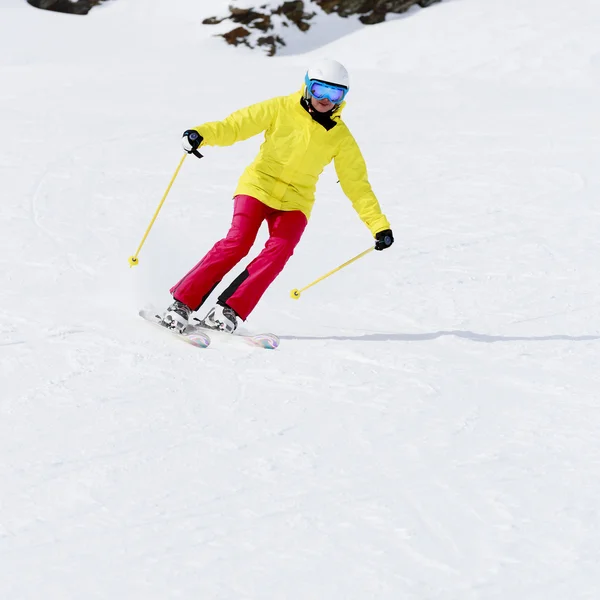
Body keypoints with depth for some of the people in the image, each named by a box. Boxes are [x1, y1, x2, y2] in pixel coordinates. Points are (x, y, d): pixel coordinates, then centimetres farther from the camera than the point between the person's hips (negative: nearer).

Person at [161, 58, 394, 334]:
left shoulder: (341, 137, -2)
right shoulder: (281, 109, -8)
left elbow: (357, 185, 2)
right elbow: (236, 125, -12)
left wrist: (379, 224, -5)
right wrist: (202, 133, -31)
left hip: (295, 202, 2)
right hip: (258, 188, -2)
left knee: (279, 250, -22)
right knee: (237, 243, -20)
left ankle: (228, 311, -20)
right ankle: (182, 302, -13)